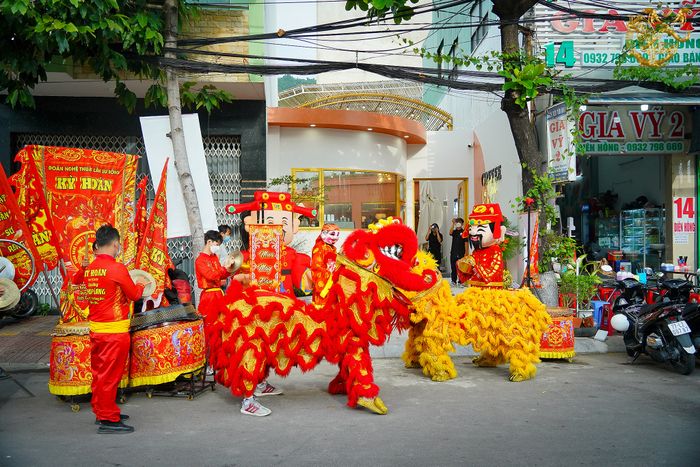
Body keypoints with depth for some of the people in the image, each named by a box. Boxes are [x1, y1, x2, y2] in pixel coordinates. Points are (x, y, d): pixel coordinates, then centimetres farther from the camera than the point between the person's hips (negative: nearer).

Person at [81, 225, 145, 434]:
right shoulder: (116, 268, -15)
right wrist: (141, 286, 15)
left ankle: (101, 411, 28)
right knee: (111, 375, -1)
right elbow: (134, 294, -6)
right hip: (114, 331, -7)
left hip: (95, 329, 7)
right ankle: (108, 420, 5)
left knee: (100, 373, 16)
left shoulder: (89, 269, 6)